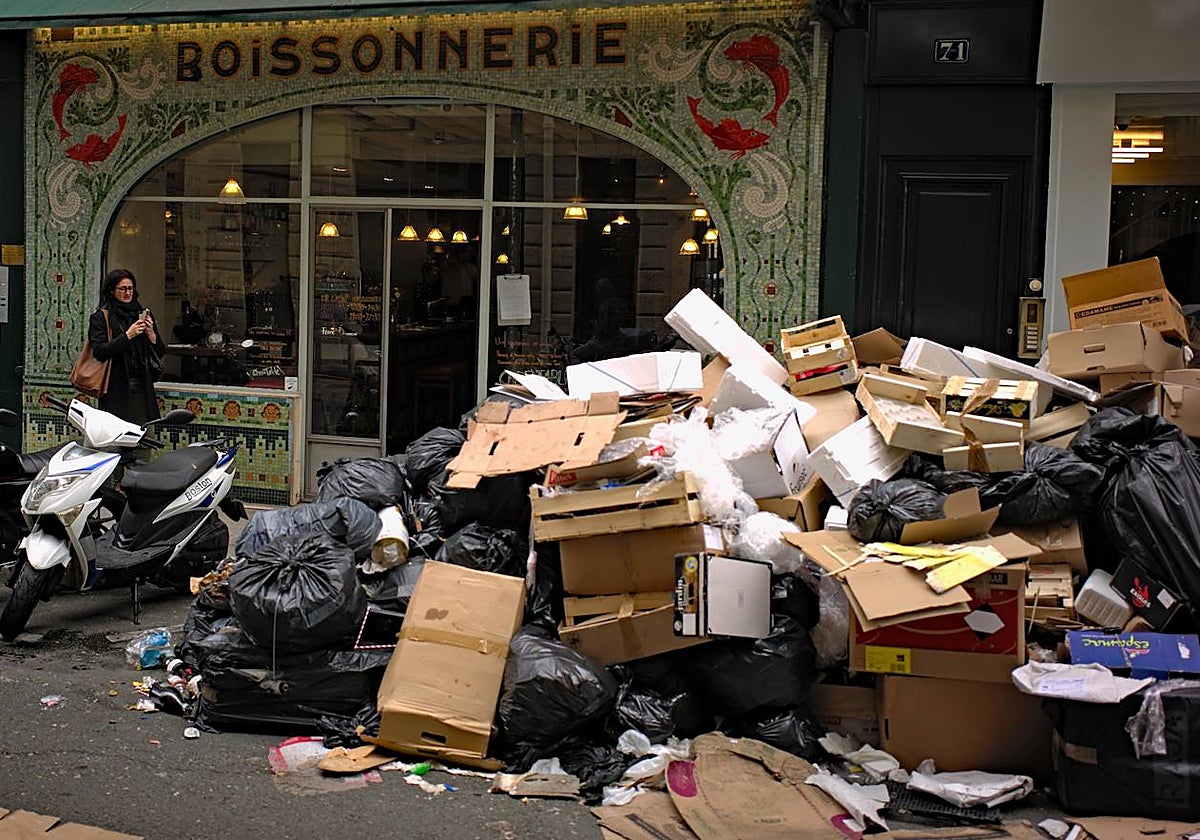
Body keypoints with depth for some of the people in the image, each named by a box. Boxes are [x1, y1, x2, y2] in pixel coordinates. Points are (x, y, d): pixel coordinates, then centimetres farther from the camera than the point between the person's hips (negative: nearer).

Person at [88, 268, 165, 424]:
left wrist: (150, 333, -3)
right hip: (116, 389, -4)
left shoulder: (142, 314, 16)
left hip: (142, 388, 4)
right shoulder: (101, 317, 3)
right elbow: (99, 351, -10)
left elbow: (160, 352, 15)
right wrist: (128, 336, -14)